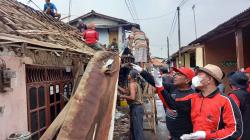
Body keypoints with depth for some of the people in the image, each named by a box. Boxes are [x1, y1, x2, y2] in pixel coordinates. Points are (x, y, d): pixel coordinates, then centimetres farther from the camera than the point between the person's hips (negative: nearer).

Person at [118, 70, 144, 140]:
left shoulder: (132, 84, -15)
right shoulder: (135, 84, 16)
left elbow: (132, 97, -26)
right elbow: (125, 91, 20)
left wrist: (123, 96, -11)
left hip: (136, 108, -10)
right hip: (137, 107, 10)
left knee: (137, 129, -5)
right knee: (134, 128, 20)